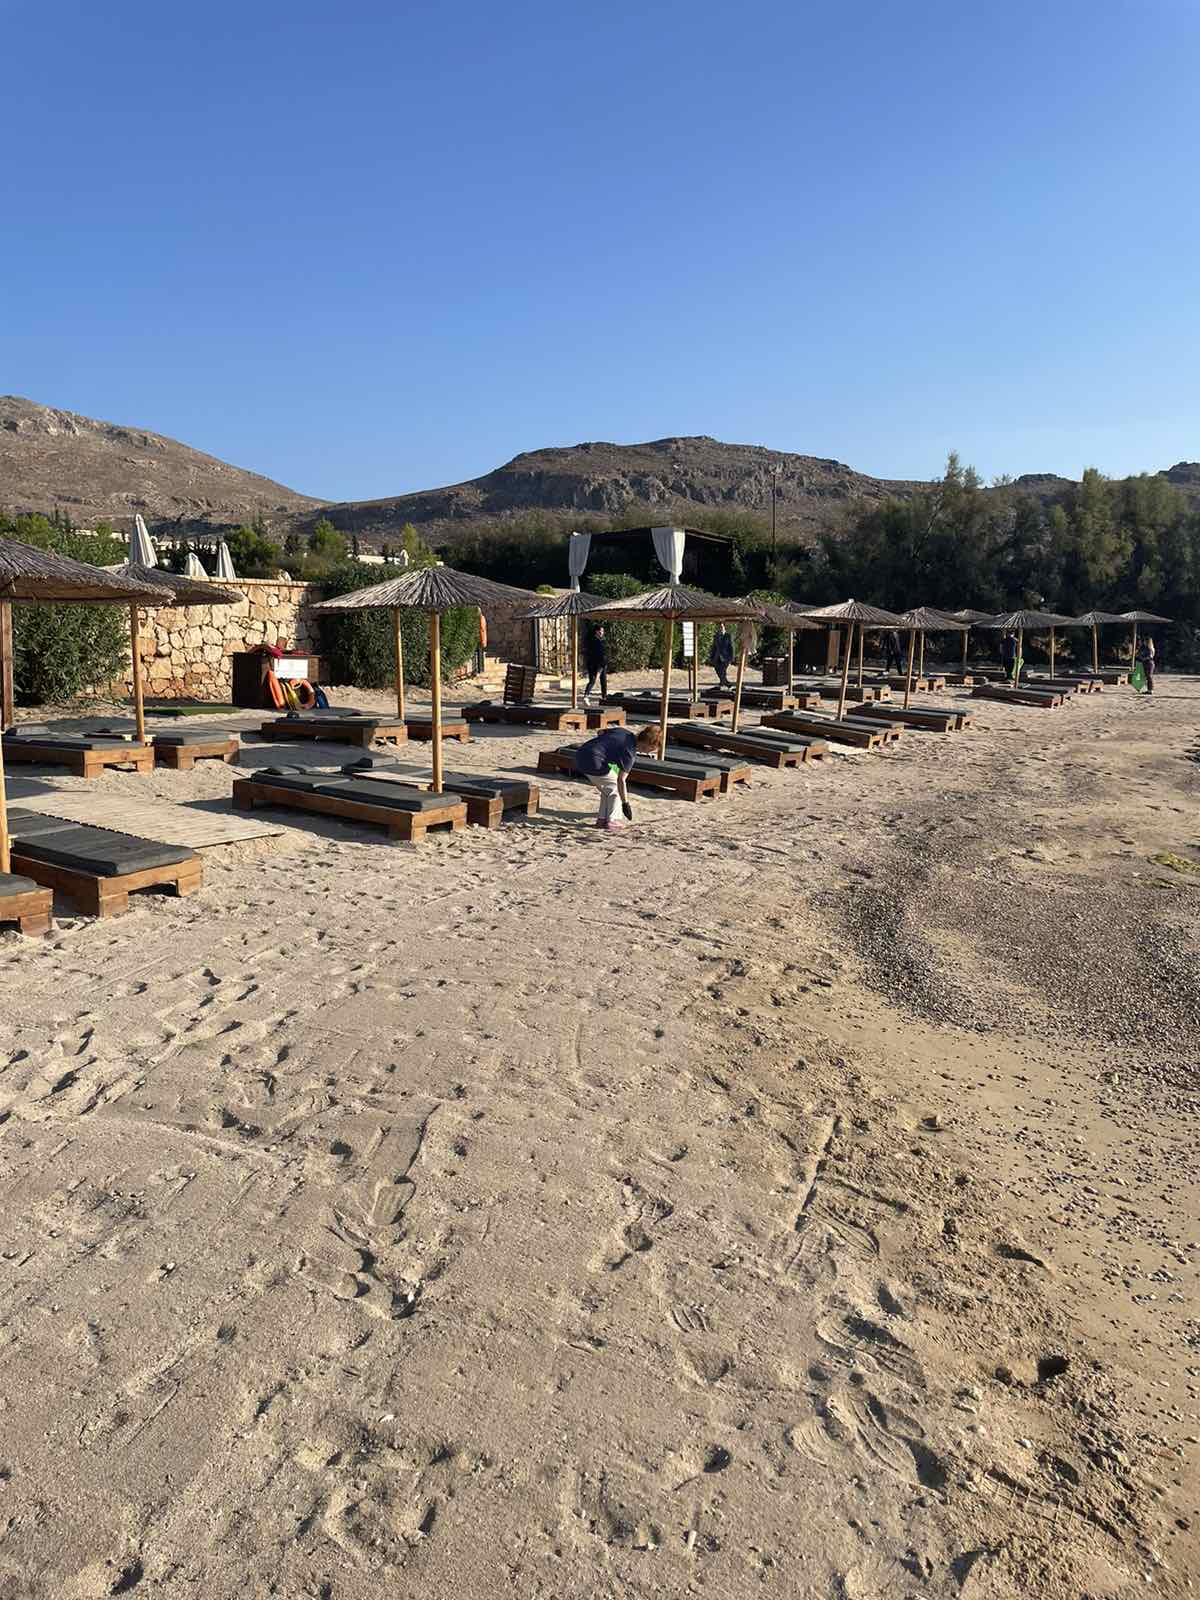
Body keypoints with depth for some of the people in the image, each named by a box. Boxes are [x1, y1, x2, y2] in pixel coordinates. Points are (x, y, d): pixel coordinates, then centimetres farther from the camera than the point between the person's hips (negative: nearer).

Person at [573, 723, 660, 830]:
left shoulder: (623, 731, 11)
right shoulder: (630, 752, -10)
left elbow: (600, 732, 21)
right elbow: (621, 780, -13)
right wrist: (625, 803, -9)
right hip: (592, 762, -9)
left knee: (607, 789, 22)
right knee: (615, 787, 6)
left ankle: (601, 819, 22)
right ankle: (611, 821, 5)